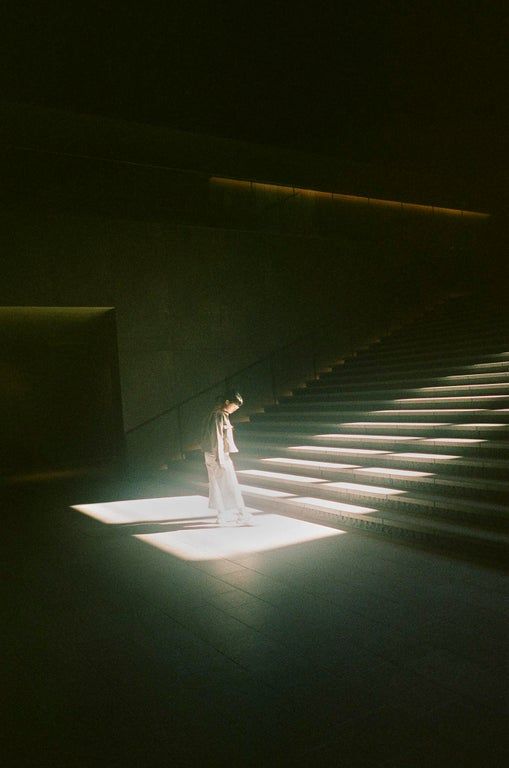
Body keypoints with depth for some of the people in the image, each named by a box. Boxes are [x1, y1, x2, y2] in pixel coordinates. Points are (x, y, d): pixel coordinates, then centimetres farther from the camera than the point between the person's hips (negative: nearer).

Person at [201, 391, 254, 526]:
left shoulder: (217, 414, 12)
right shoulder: (220, 415, -17)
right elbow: (218, 438, -21)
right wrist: (221, 459, -20)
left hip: (212, 456, 10)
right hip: (219, 455, -10)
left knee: (218, 486, 13)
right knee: (230, 486, -4)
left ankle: (223, 515, 21)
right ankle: (241, 515, 1)